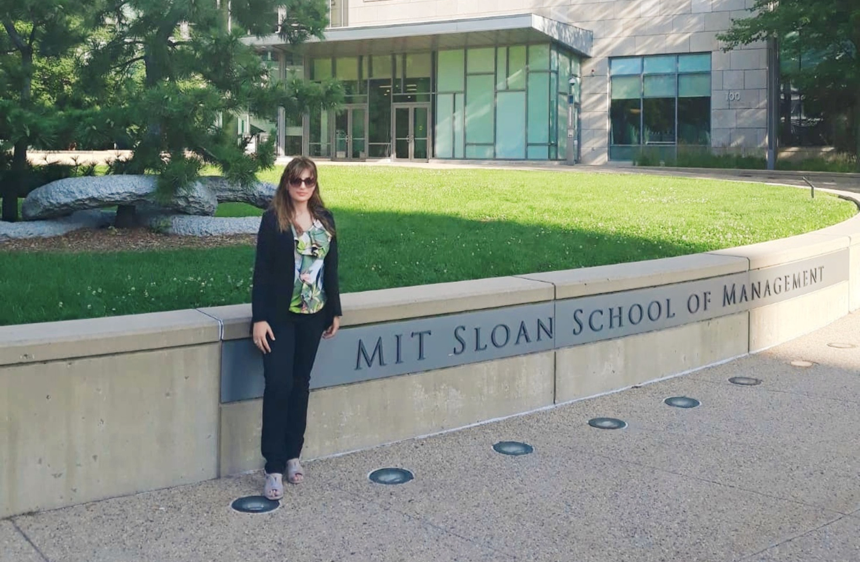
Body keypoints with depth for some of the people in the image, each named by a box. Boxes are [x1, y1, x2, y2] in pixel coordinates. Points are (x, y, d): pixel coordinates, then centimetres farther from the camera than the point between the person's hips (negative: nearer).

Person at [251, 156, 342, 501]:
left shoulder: (325, 218, 6)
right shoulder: (273, 219, -7)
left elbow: (331, 268, 11)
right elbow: (262, 269, -10)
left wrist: (335, 311, 11)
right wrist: (259, 318, -15)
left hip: (313, 315, 4)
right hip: (280, 315, -4)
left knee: (300, 383, 11)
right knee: (278, 385, -8)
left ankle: (293, 454, 23)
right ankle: (274, 466, -1)